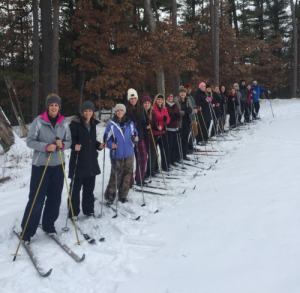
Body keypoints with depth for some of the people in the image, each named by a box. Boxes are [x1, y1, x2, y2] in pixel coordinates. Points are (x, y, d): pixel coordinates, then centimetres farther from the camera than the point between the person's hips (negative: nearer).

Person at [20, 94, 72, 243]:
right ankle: (27, 231, 11)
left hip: (58, 166, 4)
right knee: (37, 199, -2)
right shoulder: (38, 121, -7)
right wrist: (46, 146, -21)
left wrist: (63, 144, -15)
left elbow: (69, 141, 7)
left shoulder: (64, 123, 3)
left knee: (55, 198, 10)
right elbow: (30, 141, -8)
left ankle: (48, 225, 28)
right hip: (40, 165, -4)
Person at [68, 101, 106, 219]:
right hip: (78, 160, -6)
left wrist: (99, 145, 4)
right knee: (76, 187, -1)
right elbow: (70, 139, -12)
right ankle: (73, 212, 11)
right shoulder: (75, 123, -8)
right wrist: (74, 146, -31)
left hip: (91, 161, 6)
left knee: (89, 187, 14)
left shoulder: (93, 124, 13)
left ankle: (89, 210, 27)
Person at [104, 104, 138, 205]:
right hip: (116, 155, -3)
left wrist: (135, 139, -9)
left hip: (129, 154, 4)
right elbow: (107, 139, -1)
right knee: (115, 176, -5)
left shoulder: (130, 123, 6)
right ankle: (110, 197, 10)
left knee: (127, 175, 9)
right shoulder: (111, 125, -3)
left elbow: (134, 136, 13)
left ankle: (123, 196, 23)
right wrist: (111, 145, -20)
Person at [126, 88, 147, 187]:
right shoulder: (126, 109, -6)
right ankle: (129, 181, 14)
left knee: (142, 158, 5)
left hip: (140, 137, 5)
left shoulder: (140, 109, 10)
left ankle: (140, 179, 20)